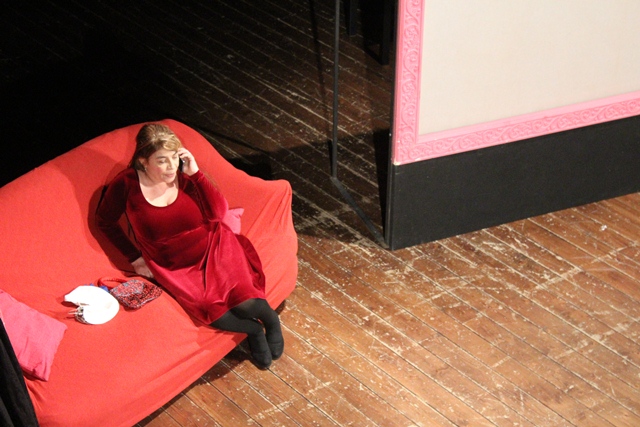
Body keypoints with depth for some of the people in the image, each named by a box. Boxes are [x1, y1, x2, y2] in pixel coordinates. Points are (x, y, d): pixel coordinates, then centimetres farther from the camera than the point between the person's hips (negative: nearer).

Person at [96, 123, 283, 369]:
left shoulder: (184, 173, -8)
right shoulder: (126, 185, -11)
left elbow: (219, 211, -14)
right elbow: (105, 221, 5)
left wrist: (196, 173, -20)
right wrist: (134, 257, 1)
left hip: (214, 247, 1)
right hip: (174, 268, 0)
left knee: (244, 302, -22)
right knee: (211, 311, -27)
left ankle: (268, 315, 12)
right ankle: (253, 330, 1)